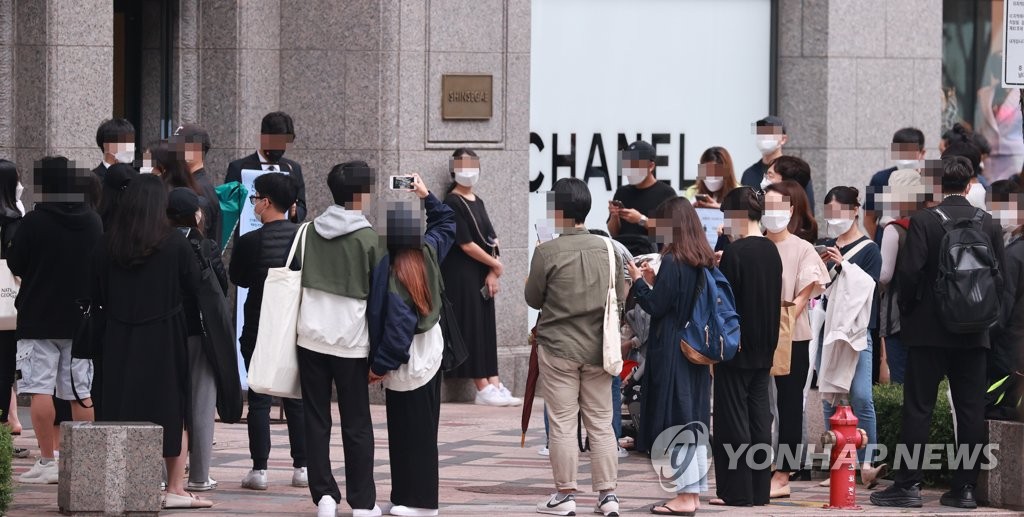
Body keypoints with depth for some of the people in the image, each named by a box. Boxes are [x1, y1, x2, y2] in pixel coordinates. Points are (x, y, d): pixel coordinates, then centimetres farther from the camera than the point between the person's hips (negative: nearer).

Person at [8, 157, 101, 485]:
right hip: (81, 320, 4)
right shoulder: (94, 223, 1)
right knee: (81, 393, 9)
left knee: (40, 389, -1)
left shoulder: (34, 222, -12)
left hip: (38, 319, -4)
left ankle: (47, 461, -4)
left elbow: (14, 265, -4)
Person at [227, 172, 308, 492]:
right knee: (297, 399, 11)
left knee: (259, 399, 2)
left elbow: (237, 278, 1)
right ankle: (301, 467, 12)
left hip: (259, 328, -3)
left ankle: (259, 469, -1)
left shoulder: (250, 241, -14)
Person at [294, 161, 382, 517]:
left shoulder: (309, 232, 3)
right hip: (351, 340, -3)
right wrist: (379, 353, 2)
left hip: (311, 337, 3)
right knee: (357, 425, 5)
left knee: (316, 421, 8)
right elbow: (379, 294, -4)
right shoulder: (369, 239, -7)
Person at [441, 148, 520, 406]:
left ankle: (494, 385, 3)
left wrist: (492, 274, -4)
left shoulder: (477, 202, 14)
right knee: (472, 327, -7)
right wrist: (496, 265, -7)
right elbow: (466, 244, -15)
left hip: (482, 276, 8)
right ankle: (483, 389, -7)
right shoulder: (452, 203, -10)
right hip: (461, 276, -8)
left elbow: (491, 238, 9)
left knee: (487, 328, 5)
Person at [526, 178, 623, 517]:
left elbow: (532, 299, -2)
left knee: (563, 424, 2)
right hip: (598, 347, 4)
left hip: (558, 347, -4)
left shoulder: (547, 252, -13)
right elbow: (620, 296, 8)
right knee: (601, 423, 8)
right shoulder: (607, 248, -1)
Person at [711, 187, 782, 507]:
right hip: (764, 348, 7)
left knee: (732, 420, -2)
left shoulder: (735, 252, -15)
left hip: (736, 349, -7)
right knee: (759, 418, 9)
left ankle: (738, 492, -2)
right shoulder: (772, 251, 7)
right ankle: (759, 491, 10)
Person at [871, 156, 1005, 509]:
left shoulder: (923, 221, -8)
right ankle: (965, 488, 6)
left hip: (929, 330, -3)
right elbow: (1000, 278, 4)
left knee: (918, 410, 1)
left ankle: (909, 485, -1)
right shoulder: (989, 224, 1)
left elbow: (909, 271, -14)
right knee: (970, 411, 6)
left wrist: (907, 311, 2)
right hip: (973, 334, 3)